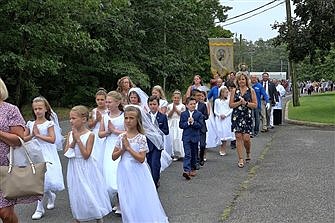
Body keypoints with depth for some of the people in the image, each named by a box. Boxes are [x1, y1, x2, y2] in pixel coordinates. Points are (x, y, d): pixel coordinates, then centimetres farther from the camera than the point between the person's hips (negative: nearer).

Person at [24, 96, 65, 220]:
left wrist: (38, 135, -15)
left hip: (47, 155, -4)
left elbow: (52, 139, -14)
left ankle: (40, 208, 0)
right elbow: (24, 139, 7)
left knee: (43, 179, -11)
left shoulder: (49, 123, -4)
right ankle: (51, 196, 34)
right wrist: (32, 135, -10)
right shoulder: (30, 124, 8)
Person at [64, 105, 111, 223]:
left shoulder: (90, 135, -12)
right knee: (76, 194, 12)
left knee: (91, 194, 1)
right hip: (74, 168, 4)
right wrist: (73, 142, -15)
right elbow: (66, 153, -2)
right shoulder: (70, 134, 1)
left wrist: (78, 139, -20)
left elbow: (86, 155, -18)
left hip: (86, 169, -4)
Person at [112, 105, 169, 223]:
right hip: (124, 172, 4)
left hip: (137, 173, -4)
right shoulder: (121, 137, 2)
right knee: (128, 202, 10)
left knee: (141, 201, 1)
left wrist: (128, 147, -18)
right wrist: (122, 149, -13)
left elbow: (141, 159, -16)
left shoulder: (141, 138, -10)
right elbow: (114, 157, 4)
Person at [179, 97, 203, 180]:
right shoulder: (183, 114, 3)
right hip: (186, 137, -1)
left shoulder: (199, 114, 1)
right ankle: (186, 170, -18)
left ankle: (193, 169, 28)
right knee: (187, 154, -10)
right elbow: (181, 125, -2)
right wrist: (188, 123, -17)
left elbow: (200, 125, -7)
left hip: (195, 137, 1)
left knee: (194, 154, 13)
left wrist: (193, 122, -19)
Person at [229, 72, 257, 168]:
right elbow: (231, 105, 3)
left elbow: (255, 105, 2)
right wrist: (239, 102, -12)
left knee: (246, 138, -6)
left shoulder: (251, 91, 4)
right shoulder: (234, 91, 7)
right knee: (238, 137, -2)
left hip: (247, 116, -1)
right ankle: (241, 159, 4)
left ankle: (248, 154, 24)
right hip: (236, 116, 1)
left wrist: (246, 103, -11)